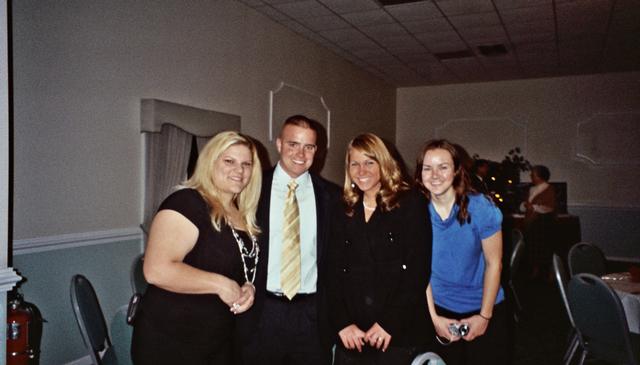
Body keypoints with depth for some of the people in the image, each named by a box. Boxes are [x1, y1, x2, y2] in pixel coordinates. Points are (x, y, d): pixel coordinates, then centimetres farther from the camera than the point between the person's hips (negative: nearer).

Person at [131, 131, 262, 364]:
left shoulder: (243, 216, 7)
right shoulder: (186, 203, -17)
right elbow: (157, 270, -27)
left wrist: (248, 288, -1)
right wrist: (220, 284, -22)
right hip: (171, 342, -7)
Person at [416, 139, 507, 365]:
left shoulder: (481, 207, -17)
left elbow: (493, 264, -10)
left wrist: (484, 315, -8)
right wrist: (434, 317, -7)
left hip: (484, 309, -1)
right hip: (441, 309, 1)